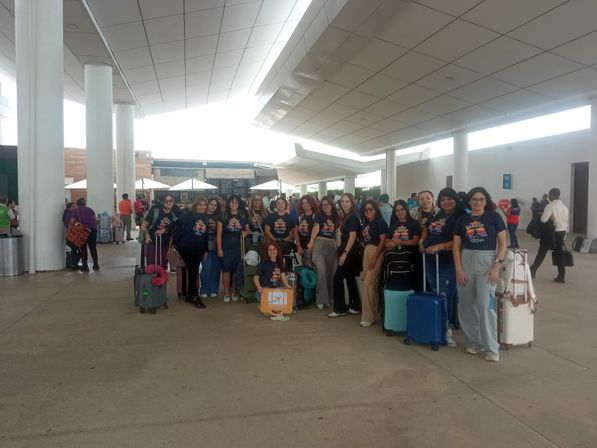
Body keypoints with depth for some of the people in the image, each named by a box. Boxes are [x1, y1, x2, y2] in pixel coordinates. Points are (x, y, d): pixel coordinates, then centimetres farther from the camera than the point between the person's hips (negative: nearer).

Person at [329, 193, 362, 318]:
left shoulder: (353, 217, -14)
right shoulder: (345, 216, 14)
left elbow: (352, 236, -20)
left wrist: (345, 253, -22)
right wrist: (342, 251, 10)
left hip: (350, 253, -9)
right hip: (347, 251, 9)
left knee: (338, 277, -8)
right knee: (350, 278, 12)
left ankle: (340, 309, -1)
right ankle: (355, 306, 20)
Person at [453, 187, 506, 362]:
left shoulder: (494, 217, 1)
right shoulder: (462, 219, 7)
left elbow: (503, 243, 0)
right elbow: (456, 246, 6)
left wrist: (497, 265, -11)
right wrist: (458, 269, -3)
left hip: (487, 261, -3)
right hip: (466, 261, 3)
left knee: (486, 305, -9)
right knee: (467, 305, 6)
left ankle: (492, 348, 2)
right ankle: (473, 342, 22)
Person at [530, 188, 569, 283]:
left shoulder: (550, 206, -14)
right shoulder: (564, 207, 9)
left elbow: (543, 220, -22)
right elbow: (566, 222, 12)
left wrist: (541, 214, 1)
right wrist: (564, 235, 18)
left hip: (552, 232, -6)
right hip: (562, 232, 6)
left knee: (542, 252, 3)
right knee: (560, 254, 10)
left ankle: (533, 271, 11)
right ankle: (562, 277, 11)